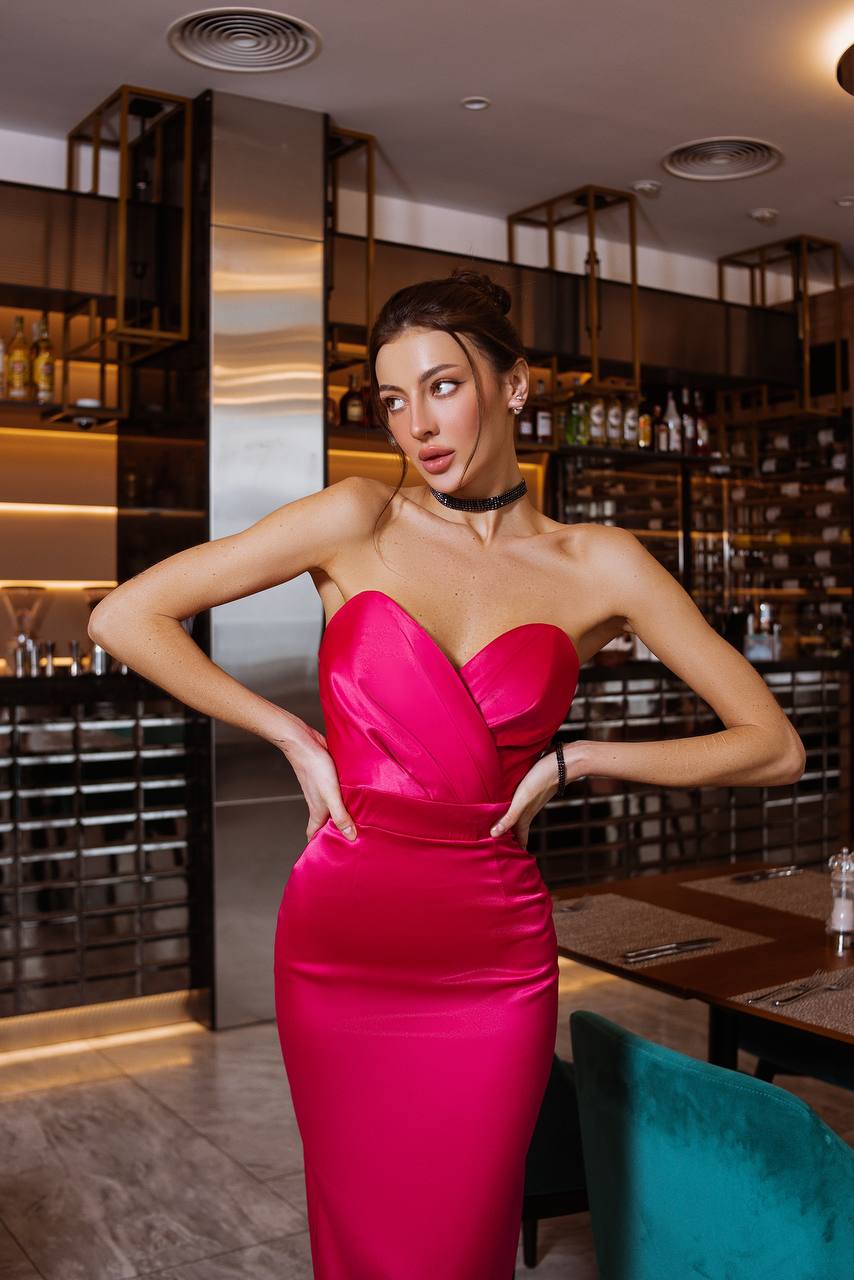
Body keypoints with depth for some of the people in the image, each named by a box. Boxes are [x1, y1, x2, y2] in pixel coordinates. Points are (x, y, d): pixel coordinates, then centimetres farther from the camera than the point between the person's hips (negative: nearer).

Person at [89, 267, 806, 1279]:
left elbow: (775, 749, 0)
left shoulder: (597, 566, -1)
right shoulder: (359, 522, -3)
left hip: (492, 958, 0)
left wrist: (570, 761, -5)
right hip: (339, 942, 1)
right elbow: (123, 618, -5)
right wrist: (296, 739, -6)